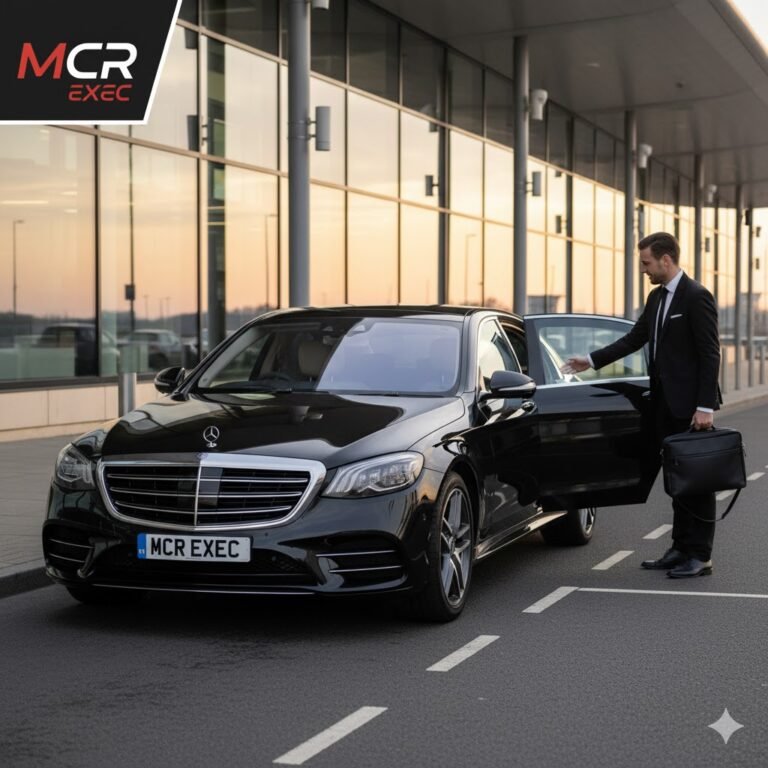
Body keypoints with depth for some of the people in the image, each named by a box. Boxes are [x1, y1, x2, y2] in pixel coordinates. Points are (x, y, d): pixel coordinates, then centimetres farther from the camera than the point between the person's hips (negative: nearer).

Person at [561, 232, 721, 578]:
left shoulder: (697, 297, -13)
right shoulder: (656, 298, 13)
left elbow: (710, 355, -15)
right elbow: (634, 339, 19)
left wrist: (706, 406, -19)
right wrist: (592, 361, 13)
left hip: (691, 405, -8)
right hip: (666, 404, 8)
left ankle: (700, 555, 2)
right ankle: (681, 549, 18)